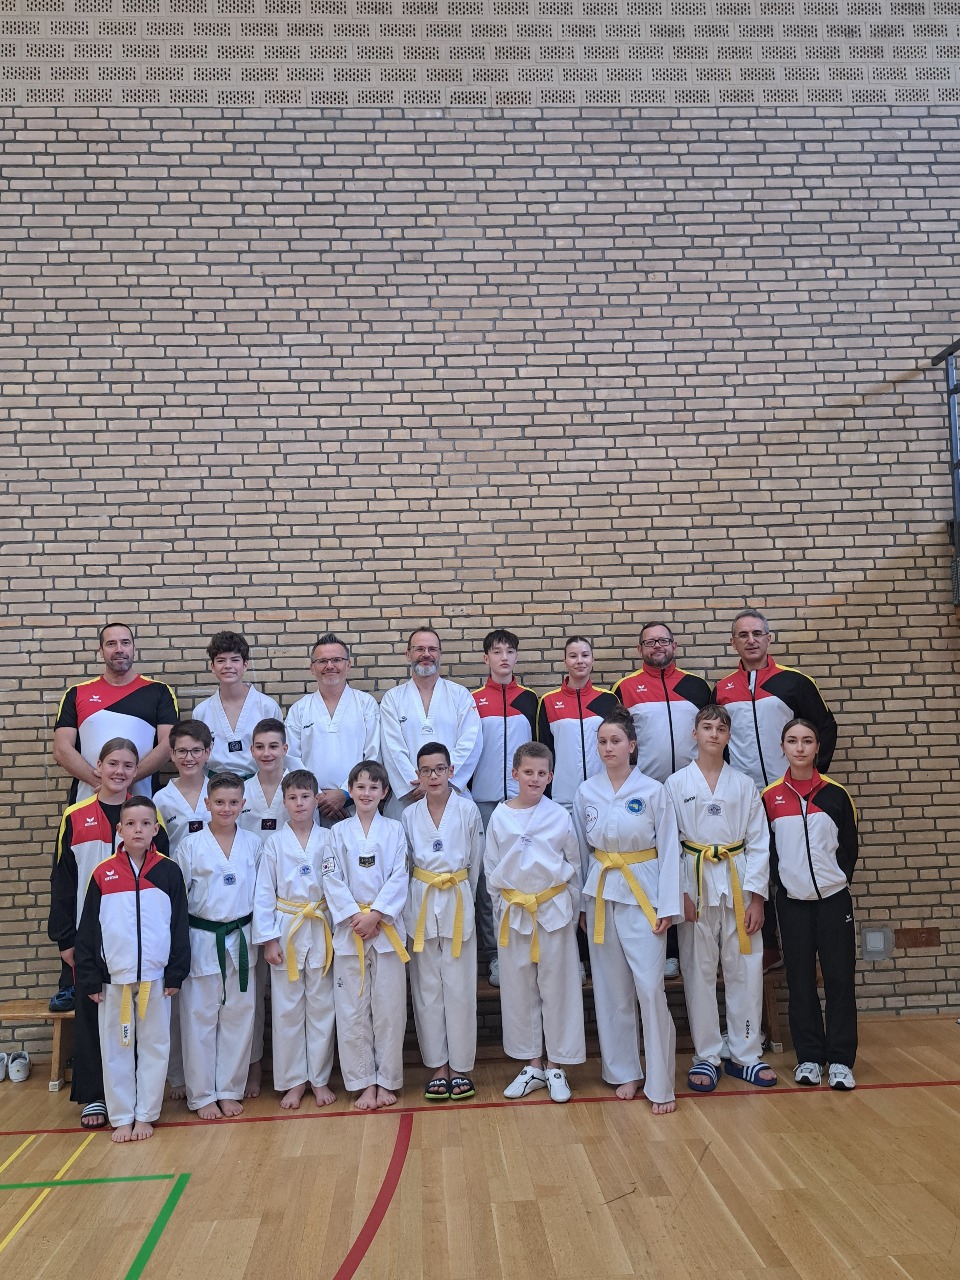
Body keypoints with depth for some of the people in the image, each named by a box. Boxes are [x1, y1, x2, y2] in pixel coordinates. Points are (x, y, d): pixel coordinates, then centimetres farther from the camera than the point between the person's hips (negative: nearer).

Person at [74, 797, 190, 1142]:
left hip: (155, 977, 0)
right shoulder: (103, 874, -2)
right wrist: (89, 978, -1)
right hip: (113, 977, 0)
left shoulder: (169, 872, -3)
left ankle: (145, 1115, 23)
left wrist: (176, 974, -1)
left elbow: (179, 926, 1)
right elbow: (87, 930, 2)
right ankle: (121, 1117, 24)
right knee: (115, 1048, 10)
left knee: (154, 1046, 9)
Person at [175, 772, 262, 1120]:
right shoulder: (190, 846, -5)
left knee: (238, 1017, 9)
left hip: (240, 940, 2)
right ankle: (201, 1094, 20)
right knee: (200, 1019, 6)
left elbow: (261, 892, 8)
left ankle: (230, 1090, 24)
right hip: (202, 941, -2)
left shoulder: (252, 844, 1)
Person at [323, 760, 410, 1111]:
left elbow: (399, 878, -3)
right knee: (352, 1008, 4)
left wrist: (375, 915, -13)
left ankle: (387, 1081, 17)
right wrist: (354, 916, -11)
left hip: (386, 927, 0)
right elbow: (332, 880, -1)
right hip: (349, 929, 0)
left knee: (388, 1006, 4)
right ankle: (364, 1082, 16)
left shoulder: (394, 830, 3)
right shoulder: (338, 832, 4)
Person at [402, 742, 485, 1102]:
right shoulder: (409, 815, 3)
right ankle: (437, 1066, 18)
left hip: (458, 903, -2)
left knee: (459, 987, 1)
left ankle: (460, 1066, 14)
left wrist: (461, 896, 8)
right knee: (426, 987, 7)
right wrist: (422, 897, 7)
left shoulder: (468, 810, -4)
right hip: (420, 905, 2)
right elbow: (403, 865, 10)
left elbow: (475, 861, 5)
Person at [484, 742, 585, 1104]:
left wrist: (572, 909, 5)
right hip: (513, 912, 2)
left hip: (554, 910, -1)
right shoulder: (500, 816, -1)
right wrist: (502, 907, 4)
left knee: (557, 988, 6)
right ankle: (532, 1066, 25)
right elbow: (491, 869, 6)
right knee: (518, 989, 10)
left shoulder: (559, 816, -3)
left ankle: (556, 1066, 20)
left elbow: (573, 866, 5)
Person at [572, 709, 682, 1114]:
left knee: (650, 988, -7)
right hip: (601, 893, 3)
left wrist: (667, 907, -8)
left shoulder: (652, 791, -6)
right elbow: (581, 849, 9)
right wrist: (580, 904, 9)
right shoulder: (586, 792, 2)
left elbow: (668, 850, -4)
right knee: (612, 989, 9)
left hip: (642, 893, -3)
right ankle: (624, 1072, 24)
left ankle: (660, 1085, 5)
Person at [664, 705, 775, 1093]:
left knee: (745, 968, 5)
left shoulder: (744, 785, 6)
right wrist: (679, 893, -9)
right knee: (699, 971, 4)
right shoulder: (676, 784, 0)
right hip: (696, 884, -2)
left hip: (738, 883, 2)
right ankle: (706, 1056, 17)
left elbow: (758, 842, 4)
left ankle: (745, 1054, 20)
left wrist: (757, 895, -3)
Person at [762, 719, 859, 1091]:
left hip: (833, 899, 0)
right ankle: (809, 1057, 18)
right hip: (793, 902, 0)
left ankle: (840, 1060, 12)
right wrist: (782, 882, -3)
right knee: (800, 980, 7)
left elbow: (849, 846, 6)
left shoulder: (835, 793, -1)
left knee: (839, 977, 2)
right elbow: (764, 849, 5)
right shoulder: (769, 796, -1)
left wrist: (837, 879, -2)